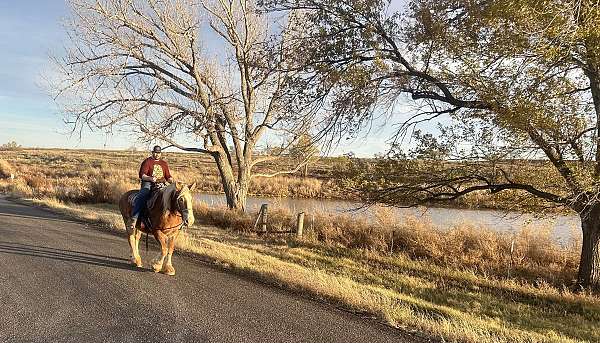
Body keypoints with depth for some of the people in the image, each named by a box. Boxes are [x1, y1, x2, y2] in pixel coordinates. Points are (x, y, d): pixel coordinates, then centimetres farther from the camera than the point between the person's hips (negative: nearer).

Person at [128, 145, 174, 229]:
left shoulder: (164, 163, 20)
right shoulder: (147, 161, 7)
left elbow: (168, 177, 20)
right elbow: (142, 175, -3)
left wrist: (171, 180, -4)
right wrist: (150, 178, -23)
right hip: (148, 183, -3)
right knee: (141, 197, -31)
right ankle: (134, 218, -33)